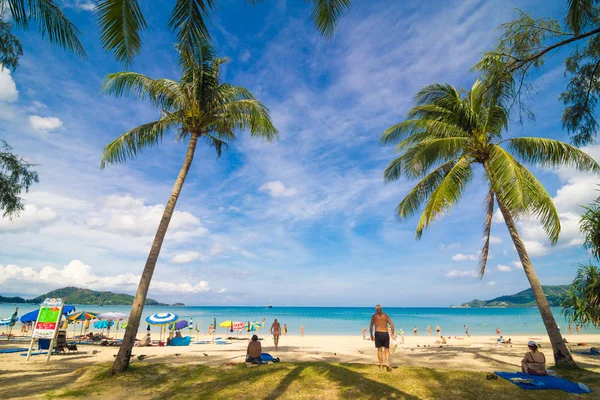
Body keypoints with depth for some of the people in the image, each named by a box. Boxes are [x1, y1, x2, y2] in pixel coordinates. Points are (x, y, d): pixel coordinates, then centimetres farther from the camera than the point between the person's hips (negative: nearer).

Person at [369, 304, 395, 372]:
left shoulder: (374, 316, 7)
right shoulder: (386, 315, 10)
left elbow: (371, 326, 3)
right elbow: (392, 324, -1)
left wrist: (371, 335, 10)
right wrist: (392, 334, 1)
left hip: (378, 333, -1)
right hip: (385, 333, 1)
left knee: (379, 350, 8)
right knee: (387, 350, 13)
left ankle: (381, 366, 10)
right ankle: (387, 362, -8)